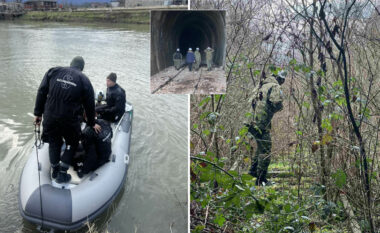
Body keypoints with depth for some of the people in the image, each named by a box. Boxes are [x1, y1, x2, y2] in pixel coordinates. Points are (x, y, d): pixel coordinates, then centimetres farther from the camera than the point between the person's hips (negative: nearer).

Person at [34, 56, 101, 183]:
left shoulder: (53, 71, 6)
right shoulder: (84, 80, 1)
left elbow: (41, 93, 4)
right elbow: (89, 105, 7)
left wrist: (38, 113, 11)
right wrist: (92, 123, 20)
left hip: (50, 117, 3)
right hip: (69, 119, -3)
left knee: (54, 142, 24)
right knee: (72, 143, 20)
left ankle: (55, 170, 37)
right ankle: (62, 173, 18)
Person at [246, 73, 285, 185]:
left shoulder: (262, 86, 17)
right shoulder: (275, 87, -7)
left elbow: (251, 100, 23)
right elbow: (277, 103, -20)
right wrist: (280, 106, 0)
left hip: (255, 121, 9)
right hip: (262, 123, -9)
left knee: (261, 147, 26)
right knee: (265, 151, -3)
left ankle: (253, 170, 35)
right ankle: (261, 179, 0)